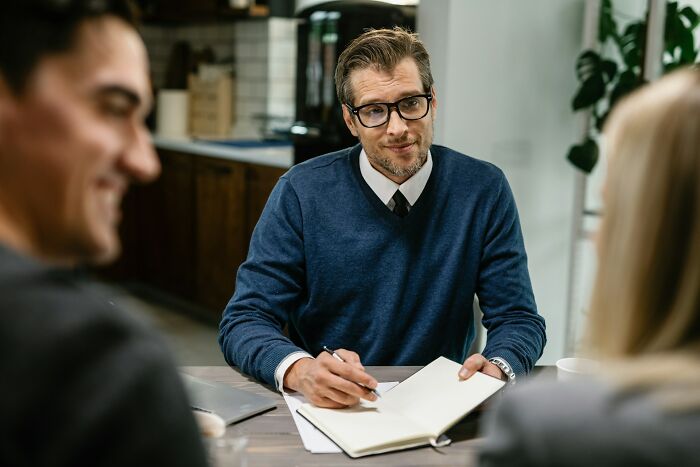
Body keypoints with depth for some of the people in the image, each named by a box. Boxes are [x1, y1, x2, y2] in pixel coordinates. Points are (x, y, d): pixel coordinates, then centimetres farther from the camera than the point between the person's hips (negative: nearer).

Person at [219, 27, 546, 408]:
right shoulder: (300, 194, -7)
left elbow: (519, 319, 0)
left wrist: (497, 368, -23)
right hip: (325, 412, -1)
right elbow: (244, 320, -8)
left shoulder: (484, 190, -4)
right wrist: (299, 370, -29)